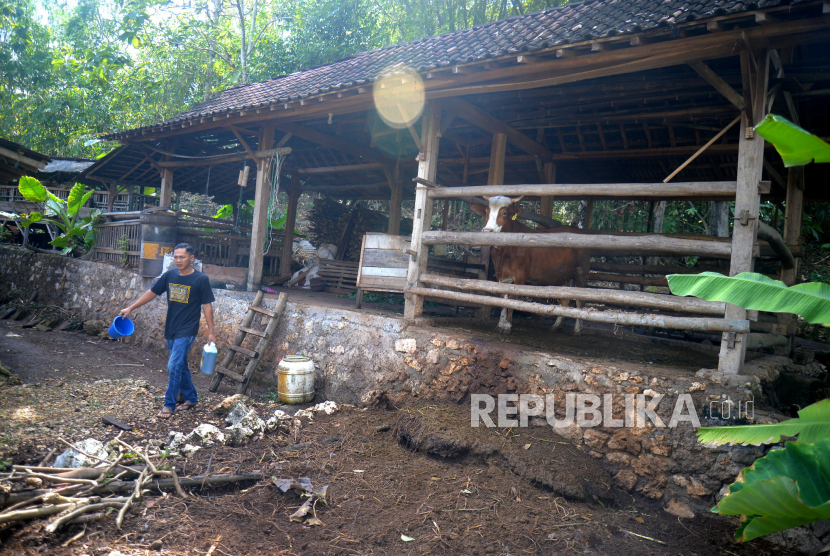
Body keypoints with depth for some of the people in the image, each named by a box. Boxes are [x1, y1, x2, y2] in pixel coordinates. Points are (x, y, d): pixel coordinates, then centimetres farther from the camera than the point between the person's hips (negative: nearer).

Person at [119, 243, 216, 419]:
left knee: (174, 366, -10)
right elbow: (152, 293, 13)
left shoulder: (200, 279, -11)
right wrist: (131, 308, 14)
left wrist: (211, 332, -9)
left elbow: (207, 306, -9)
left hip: (187, 331, -6)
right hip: (171, 329, 6)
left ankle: (169, 405, 2)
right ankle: (191, 398, 30)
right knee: (180, 365, 15)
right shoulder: (169, 275, 3)